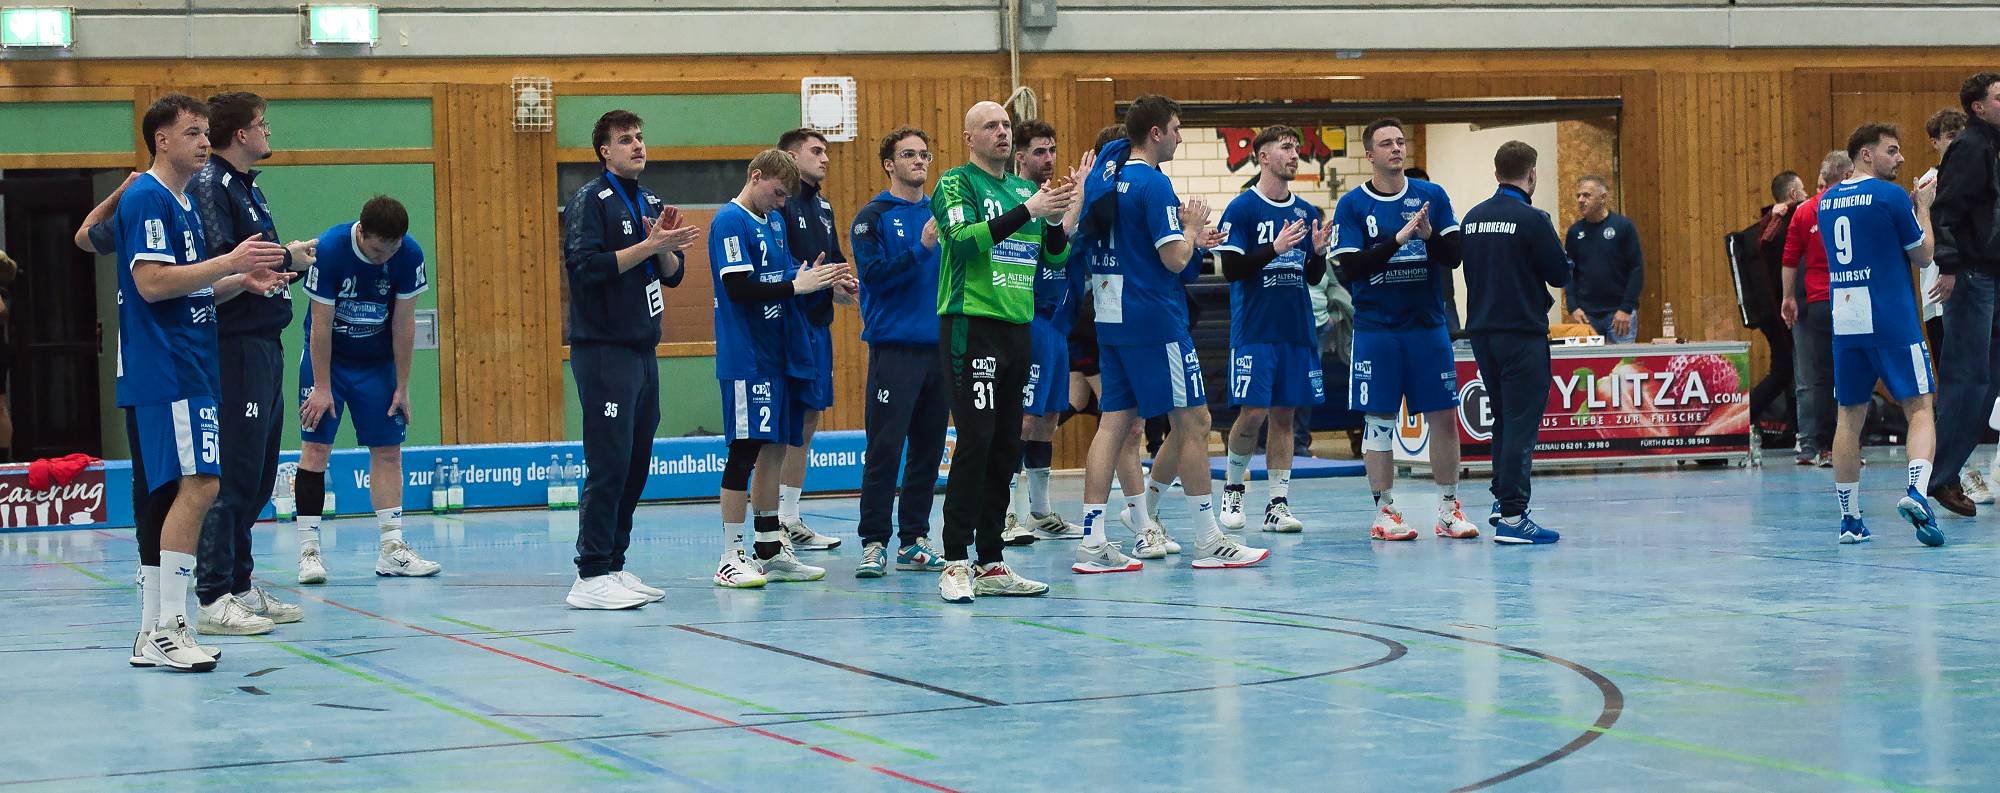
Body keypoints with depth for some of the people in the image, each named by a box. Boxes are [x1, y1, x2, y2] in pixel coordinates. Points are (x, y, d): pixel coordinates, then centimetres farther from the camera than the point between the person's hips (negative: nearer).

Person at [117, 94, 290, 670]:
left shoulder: (183, 204, 20)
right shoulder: (146, 200, -10)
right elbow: (151, 282, -20)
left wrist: (244, 281, 11)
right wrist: (231, 261, -18)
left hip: (185, 372, 10)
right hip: (162, 373, -10)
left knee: (165, 493, 10)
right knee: (198, 484, -17)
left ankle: (153, 633, 13)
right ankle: (164, 626, -17)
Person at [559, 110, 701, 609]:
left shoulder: (652, 203, 16)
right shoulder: (590, 200, -7)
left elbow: (673, 274, 17)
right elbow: (585, 266, -18)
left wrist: (667, 246, -4)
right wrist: (649, 246, -18)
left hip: (643, 350, 8)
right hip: (604, 350, -8)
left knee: (636, 465, 9)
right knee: (608, 465, -11)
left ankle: (614, 565, 15)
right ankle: (591, 577, -10)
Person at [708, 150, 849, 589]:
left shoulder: (775, 220, 17)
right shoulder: (731, 221, -11)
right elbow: (738, 287, -20)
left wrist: (815, 278, 0)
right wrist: (795, 285, -17)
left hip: (779, 353, 9)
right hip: (746, 358, -9)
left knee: (774, 449, 12)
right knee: (746, 450, -7)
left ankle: (770, 549, 19)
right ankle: (730, 556, -3)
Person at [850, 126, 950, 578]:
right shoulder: (873, 217, 0)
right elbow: (873, 275, -11)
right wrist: (921, 248, -19)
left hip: (939, 347, 5)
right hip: (894, 348, -5)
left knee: (928, 448, 7)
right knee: (885, 448, -7)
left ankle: (914, 540, 14)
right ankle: (874, 543, -3)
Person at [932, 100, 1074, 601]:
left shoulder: (1025, 188, 16)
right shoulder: (957, 183, -2)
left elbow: (1055, 258, 15)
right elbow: (964, 238, -19)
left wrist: (1055, 221, -5)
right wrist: (1027, 211, -22)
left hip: (1018, 328, 7)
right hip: (972, 324, -7)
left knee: (1005, 448, 8)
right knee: (976, 441, -13)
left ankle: (991, 564, 13)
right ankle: (955, 564, -11)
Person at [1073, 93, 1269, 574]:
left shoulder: (1104, 176, 12)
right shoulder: (1152, 183, -14)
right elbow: (1175, 260, -16)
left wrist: (1189, 238, 20)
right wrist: (1192, 226, 3)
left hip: (1111, 318, 8)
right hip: (1155, 321, -8)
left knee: (1115, 423, 6)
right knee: (1193, 421, -1)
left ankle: (1092, 543, 1)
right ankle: (1208, 542, 2)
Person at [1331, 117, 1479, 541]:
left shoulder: (1432, 196, 5)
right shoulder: (1352, 205, -2)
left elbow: (1454, 256, 1)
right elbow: (1349, 269, -11)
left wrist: (1430, 235, -19)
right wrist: (1398, 240, -21)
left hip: (1427, 326, 2)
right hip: (1376, 328, -2)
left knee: (1443, 416, 3)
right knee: (1379, 420, 1)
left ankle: (1449, 508, 12)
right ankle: (1384, 511, 9)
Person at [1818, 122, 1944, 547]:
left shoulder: (1827, 201, 12)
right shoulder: (1891, 196, -7)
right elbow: (1923, 255, 1)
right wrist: (1924, 208, 14)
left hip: (1844, 322, 5)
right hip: (1892, 321, -5)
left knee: (1849, 417, 11)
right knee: (1920, 409, -2)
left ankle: (1849, 519, 11)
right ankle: (1917, 492, -25)